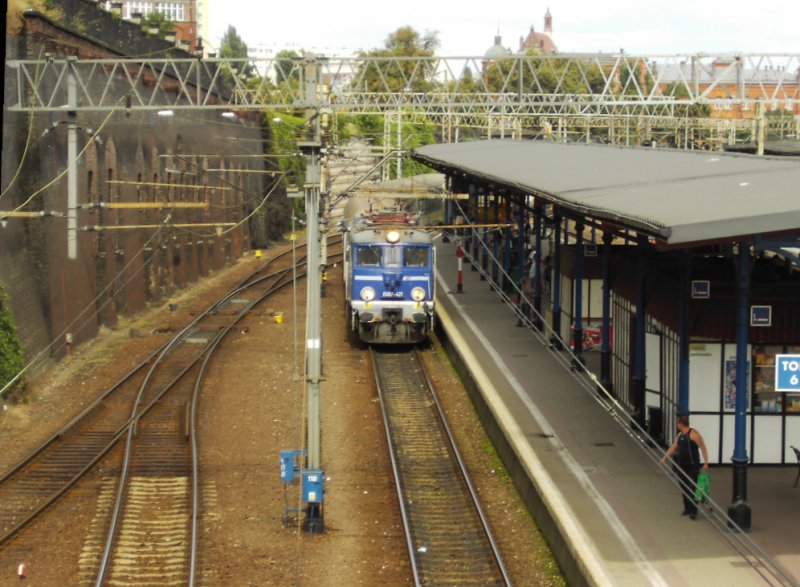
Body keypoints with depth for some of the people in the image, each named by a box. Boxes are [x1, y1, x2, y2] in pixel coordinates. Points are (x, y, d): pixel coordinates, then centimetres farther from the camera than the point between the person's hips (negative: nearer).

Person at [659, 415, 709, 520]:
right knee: (684, 488, 11)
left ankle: (693, 511, -7)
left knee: (692, 489, -8)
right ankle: (687, 508, 21)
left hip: (692, 466, -8)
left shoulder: (693, 434, -14)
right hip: (682, 466, 8)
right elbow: (673, 447, 20)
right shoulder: (679, 435, 11)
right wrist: (664, 458, 16)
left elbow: (703, 448, -16)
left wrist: (705, 463, -21)